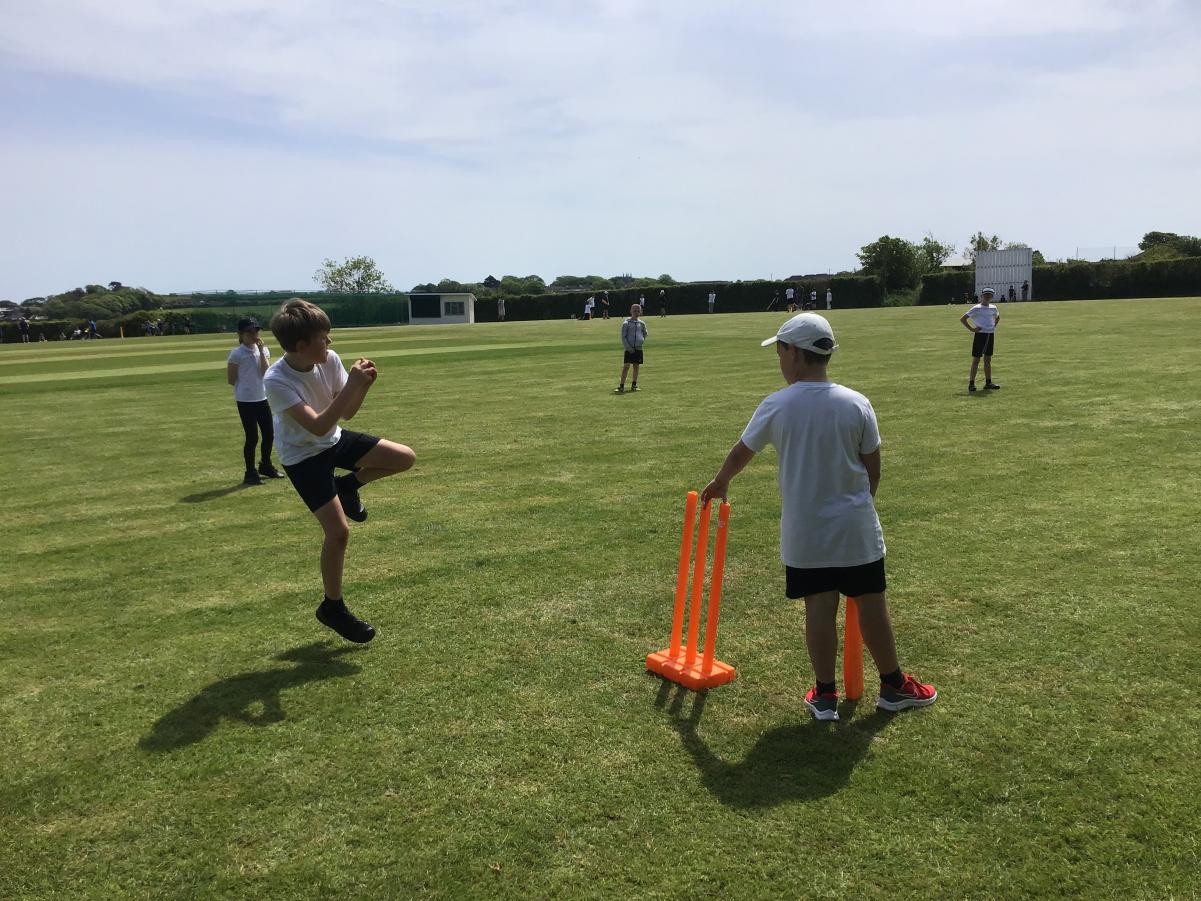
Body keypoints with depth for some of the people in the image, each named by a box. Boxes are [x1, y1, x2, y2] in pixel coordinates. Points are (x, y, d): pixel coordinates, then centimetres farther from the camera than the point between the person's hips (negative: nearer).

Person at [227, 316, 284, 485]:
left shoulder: (263, 350, 5)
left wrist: (261, 351, -13)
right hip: (245, 401, -5)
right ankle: (250, 473, 9)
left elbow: (267, 372, -9)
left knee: (269, 434, 11)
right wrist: (246, 386, -1)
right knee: (252, 437, -2)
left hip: (263, 399, 5)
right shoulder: (236, 354, -10)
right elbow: (231, 379, -6)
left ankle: (265, 466, 31)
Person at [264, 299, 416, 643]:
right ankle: (333, 607, 9)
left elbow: (347, 412, -4)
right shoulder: (276, 381, -30)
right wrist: (352, 386, -38)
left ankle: (348, 486, 22)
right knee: (339, 530, -13)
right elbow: (318, 426, -37)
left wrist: (363, 386, -23)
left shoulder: (329, 360, -13)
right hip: (303, 457, -6)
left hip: (334, 441, 6)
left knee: (405, 458, -4)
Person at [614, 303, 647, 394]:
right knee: (626, 366, -10)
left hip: (638, 348, 4)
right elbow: (623, 337, -6)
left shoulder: (641, 323, 7)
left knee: (636, 366, 9)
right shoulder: (626, 323, -4)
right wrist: (628, 347, -13)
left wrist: (642, 341, 8)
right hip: (629, 348, -4)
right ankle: (621, 386, -10)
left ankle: (634, 385, 19)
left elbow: (645, 334, 24)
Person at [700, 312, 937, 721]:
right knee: (871, 603, 12)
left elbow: (740, 454, 5)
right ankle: (893, 685, 27)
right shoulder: (857, 404, -7)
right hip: (856, 525, 1)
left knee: (819, 607, 7)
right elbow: (873, 468, 0)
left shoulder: (776, 406, -9)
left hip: (804, 530, 0)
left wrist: (719, 484, 24)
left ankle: (825, 694, 16)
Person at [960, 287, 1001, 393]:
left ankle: (988, 383, 17)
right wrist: (972, 329, -12)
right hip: (980, 335, -6)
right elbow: (962, 319, -9)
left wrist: (994, 326, 14)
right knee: (976, 360, -4)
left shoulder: (993, 308, 10)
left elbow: (998, 317, 32)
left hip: (991, 335, 6)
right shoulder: (977, 308, -7)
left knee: (988, 360, 11)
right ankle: (971, 383, -1)